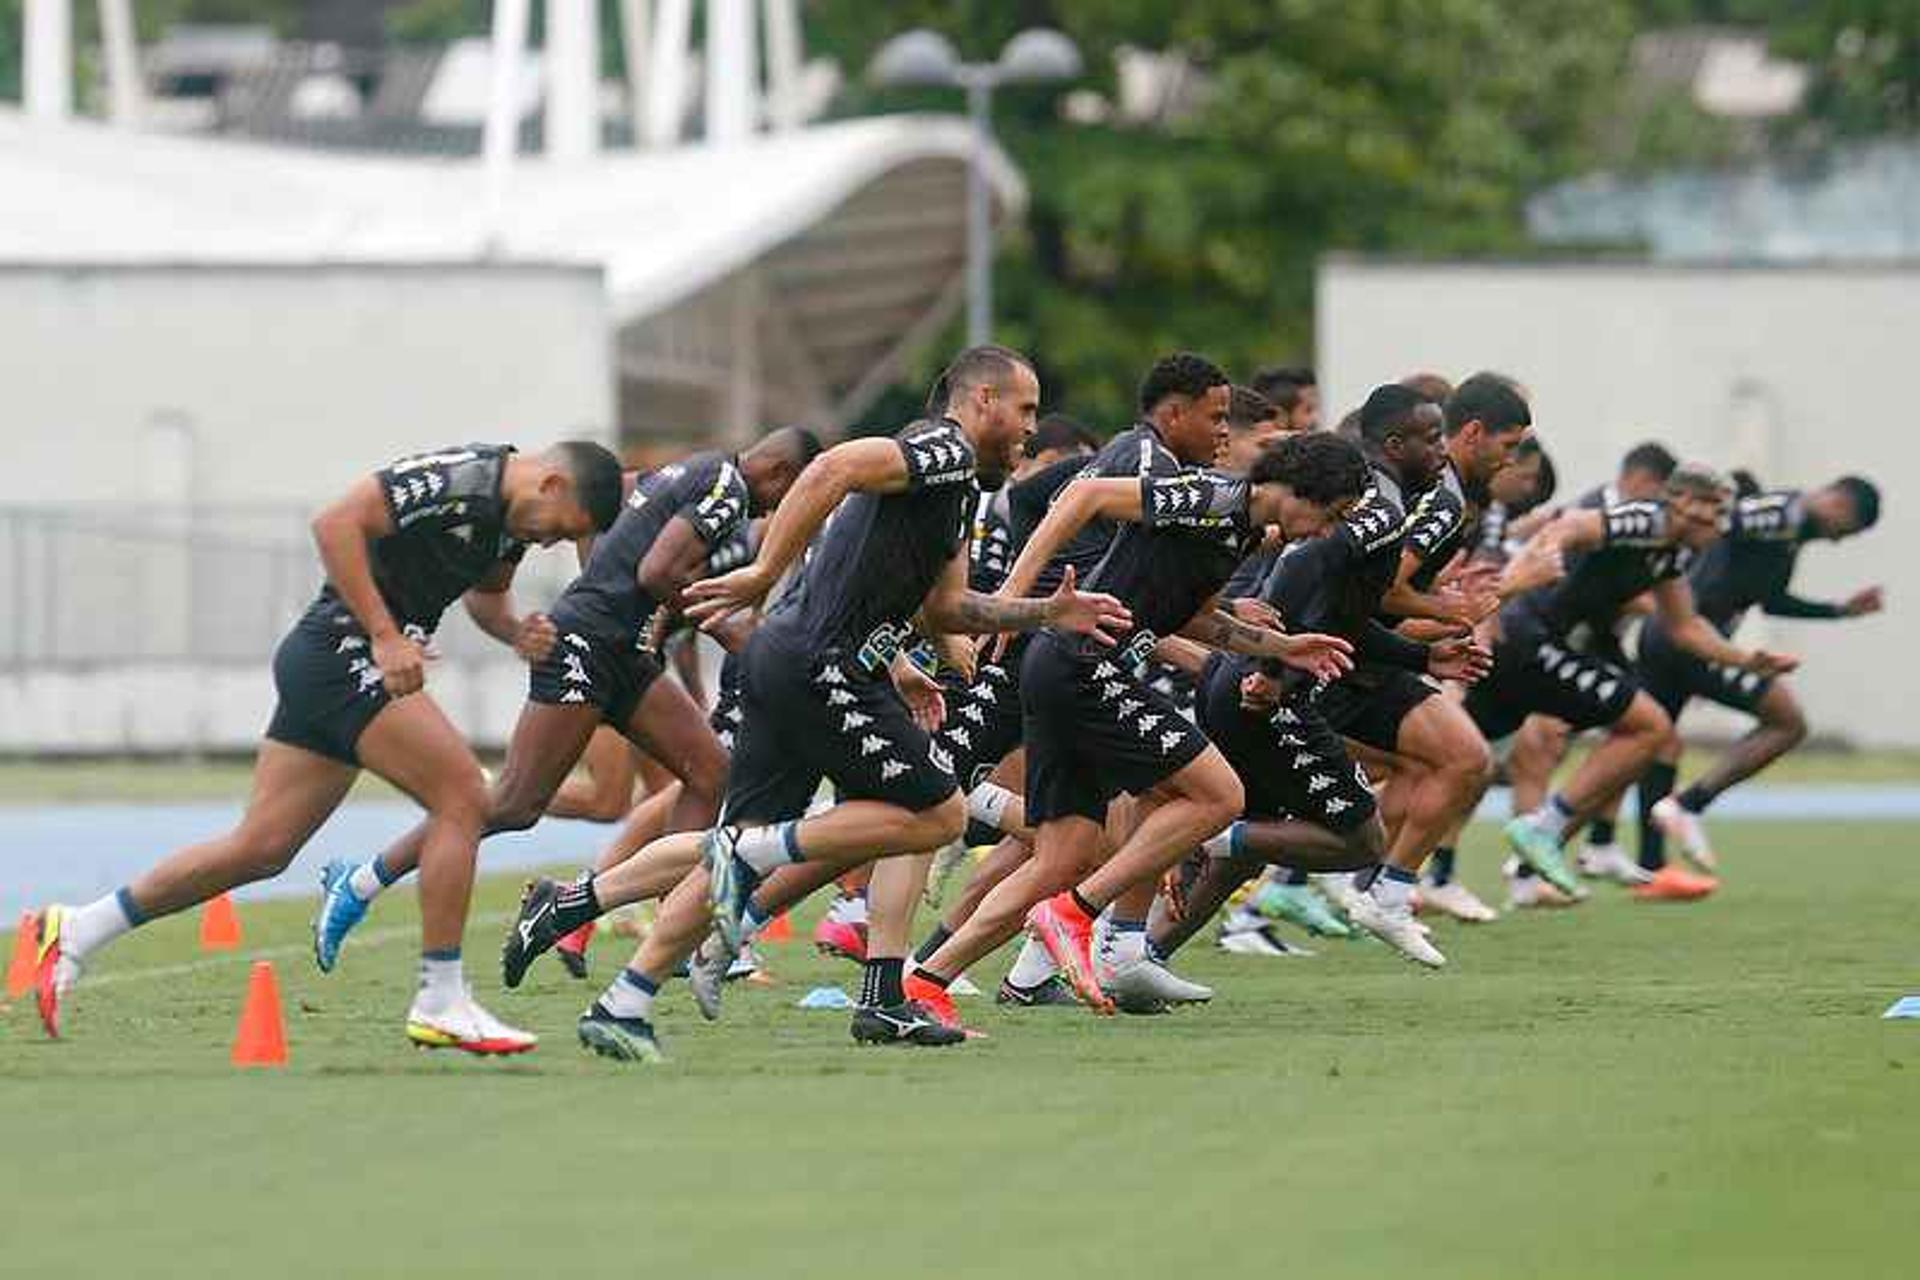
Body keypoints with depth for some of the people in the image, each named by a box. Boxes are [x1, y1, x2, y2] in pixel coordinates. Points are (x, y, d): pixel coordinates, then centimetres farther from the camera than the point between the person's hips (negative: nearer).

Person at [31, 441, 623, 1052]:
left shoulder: (511, 514, 11)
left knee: (261, 848, 8)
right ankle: (440, 1005, -8)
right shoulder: (456, 479, -18)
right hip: (342, 652, -10)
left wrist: (521, 634, 3)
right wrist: (385, 636, -25)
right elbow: (336, 523, -23)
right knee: (462, 798, -13)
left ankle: (77, 931, 14)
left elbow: (488, 592, 26)